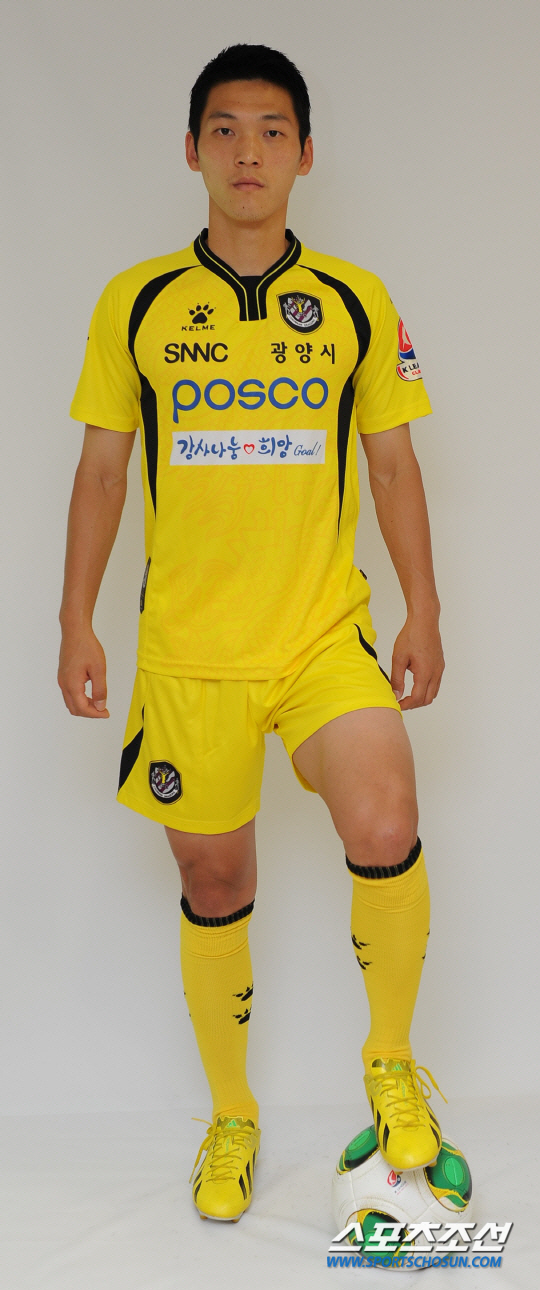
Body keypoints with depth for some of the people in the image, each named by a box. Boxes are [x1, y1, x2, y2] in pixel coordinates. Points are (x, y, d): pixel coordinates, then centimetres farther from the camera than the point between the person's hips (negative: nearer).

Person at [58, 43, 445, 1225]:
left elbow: (394, 468, 9)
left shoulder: (357, 302, 4)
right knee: (215, 881, 9)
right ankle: (231, 1117, 31)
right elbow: (101, 472, 7)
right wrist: (77, 625, 3)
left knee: (385, 831, -24)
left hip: (328, 634, -1)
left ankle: (392, 1063, 4)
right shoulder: (135, 304, 3)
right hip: (187, 647, 1)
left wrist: (423, 616, 5)